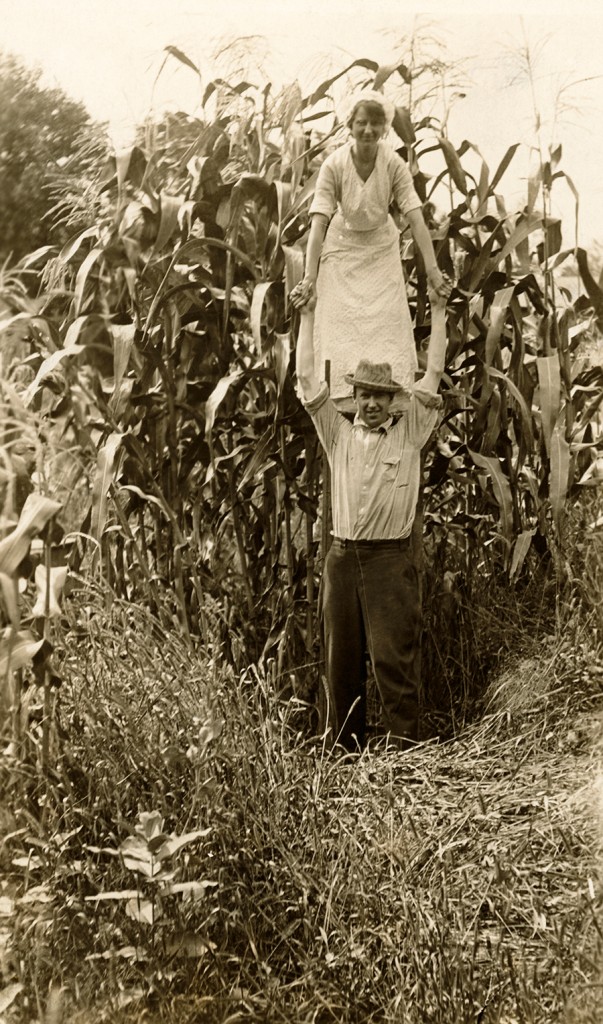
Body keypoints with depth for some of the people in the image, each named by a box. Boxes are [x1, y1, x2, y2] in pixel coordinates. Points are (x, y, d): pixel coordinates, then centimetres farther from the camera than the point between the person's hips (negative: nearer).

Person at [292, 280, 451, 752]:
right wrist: (308, 317, 12)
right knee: (341, 665, 6)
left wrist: (438, 312, 7)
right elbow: (308, 379, 11)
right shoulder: (339, 434, 12)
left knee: (395, 661, -9)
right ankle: (346, 757, 13)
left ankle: (405, 756, -5)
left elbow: (433, 376, 4)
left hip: (391, 558, -3)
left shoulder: (409, 433, 7)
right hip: (342, 557, 3)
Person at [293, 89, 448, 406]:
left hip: (381, 249, 1)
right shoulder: (334, 165, -23)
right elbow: (319, 223, -28)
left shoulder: (394, 164, -20)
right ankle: (342, 397, 6)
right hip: (342, 250, -1)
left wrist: (432, 268, -28)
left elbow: (416, 218, -22)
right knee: (340, 324, -3)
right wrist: (310, 276, -34)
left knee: (388, 322, 1)